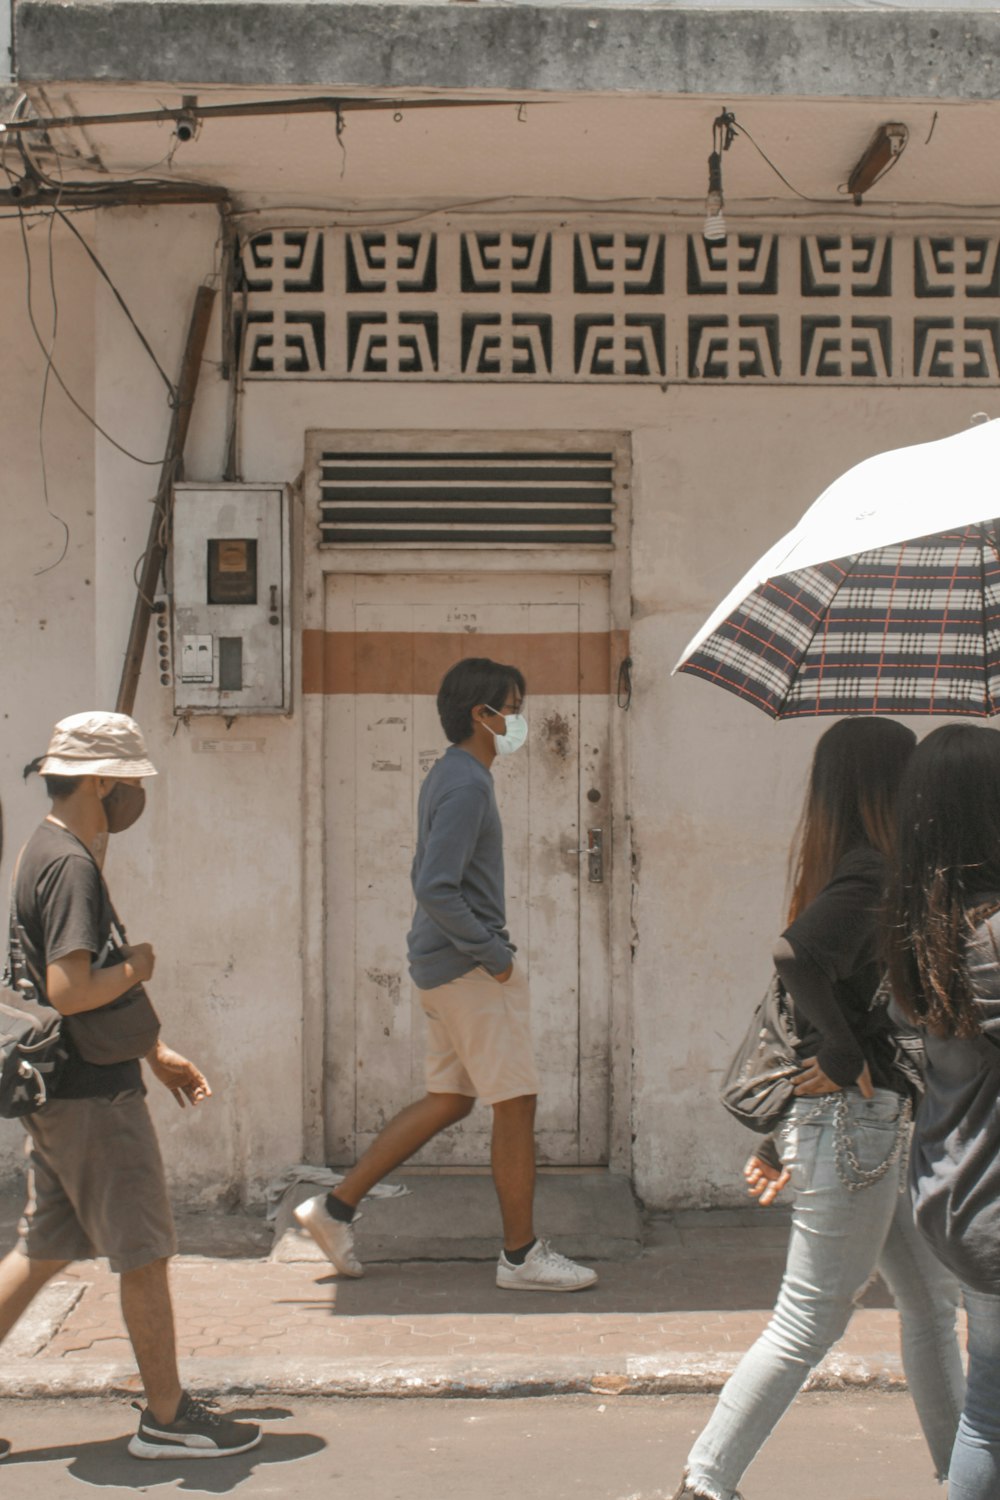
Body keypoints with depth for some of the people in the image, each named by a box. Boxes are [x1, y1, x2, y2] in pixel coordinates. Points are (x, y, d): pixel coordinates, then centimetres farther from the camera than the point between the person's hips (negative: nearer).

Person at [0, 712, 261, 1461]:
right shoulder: (71, 864, -19)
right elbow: (71, 991, -28)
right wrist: (138, 965, -10)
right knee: (146, 1255, 2)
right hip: (93, 1097, -10)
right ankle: (168, 1417, 14)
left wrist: (156, 1051, 21)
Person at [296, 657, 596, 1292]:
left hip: (445, 967, 10)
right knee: (516, 1102, -1)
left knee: (449, 1100, 15)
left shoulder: (450, 776, 15)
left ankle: (336, 1207, 19)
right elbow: (437, 890, -25)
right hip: (470, 971, -10)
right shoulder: (466, 784, -17)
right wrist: (494, 954, -17)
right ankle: (522, 1254, 9)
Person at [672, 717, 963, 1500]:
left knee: (932, 1301, 19)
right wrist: (848, 1059, -21)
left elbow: (792, 1015, 14)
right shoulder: (871, 872, -18)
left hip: (877, 1122, 10)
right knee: (813, 1319, 1)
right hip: (856, 1120, -10)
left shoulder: (851, 872, 11)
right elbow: (797, 957, -37)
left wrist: (777, 1137, 18)